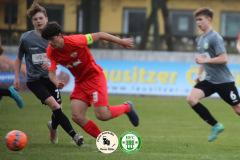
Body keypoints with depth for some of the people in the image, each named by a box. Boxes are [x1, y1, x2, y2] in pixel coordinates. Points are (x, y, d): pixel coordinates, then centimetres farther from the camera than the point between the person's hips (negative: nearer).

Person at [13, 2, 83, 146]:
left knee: (58, 109, 2)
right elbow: (19, 58, 10)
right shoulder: (26, 38, -4)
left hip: (49, 78, 3)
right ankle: (74, 135, -19)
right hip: (34, 80, -3)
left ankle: (53, 126, 39)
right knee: (54, 105, -20)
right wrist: (17, 78, 6)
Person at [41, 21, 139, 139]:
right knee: (77, 117, -8)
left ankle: (127, 107, 14)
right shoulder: (51, 52, -10)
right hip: (80, 82, 6)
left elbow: (99, 35, -15)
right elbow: (52, 73, -10)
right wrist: (57, 82, -34)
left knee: (102, 115, -16)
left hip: (94, 77, -6)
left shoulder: (74, 41, -25)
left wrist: (121, 41, -8)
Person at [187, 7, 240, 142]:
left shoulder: (215, 38, -15)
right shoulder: (200, 39, 11)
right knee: (191, 99, -13)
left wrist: (204, 60, -21)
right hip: (210, 80, 8)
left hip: (224, 80, -8)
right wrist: (199, 74, 18)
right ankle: (216, 126, -6)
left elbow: (224, 59, -22)